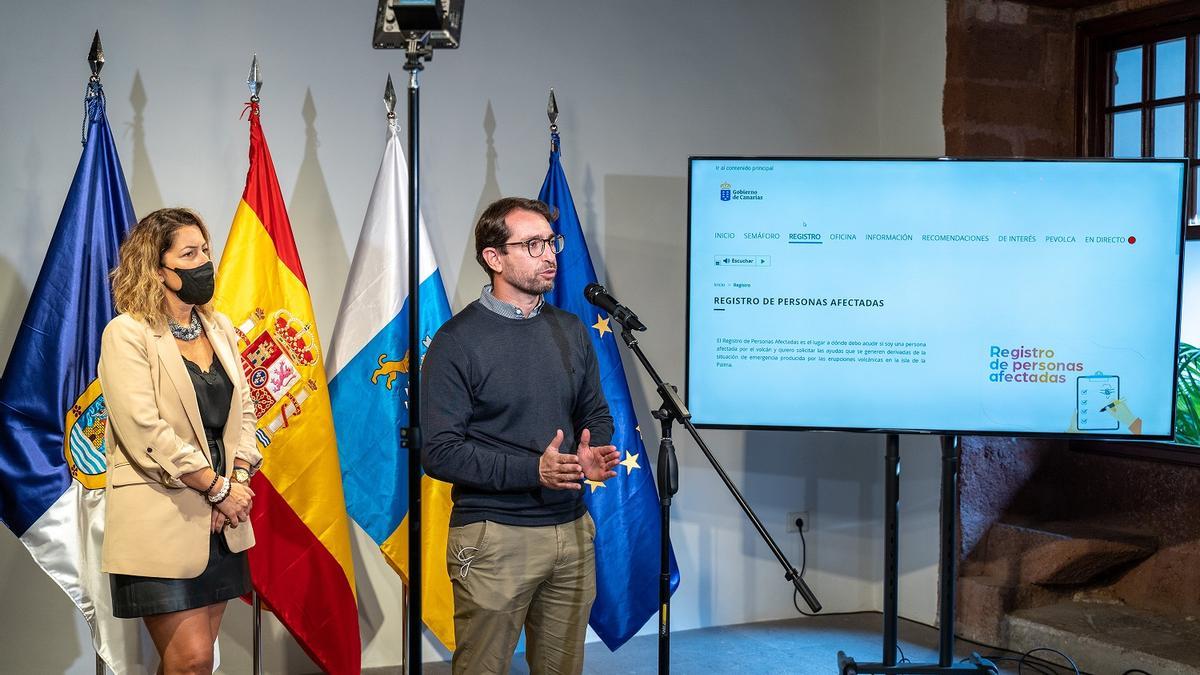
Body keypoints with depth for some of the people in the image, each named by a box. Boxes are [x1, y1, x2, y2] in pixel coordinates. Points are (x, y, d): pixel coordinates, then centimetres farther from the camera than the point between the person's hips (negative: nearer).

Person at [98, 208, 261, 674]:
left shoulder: (219, 328, 12)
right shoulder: (126, 334, -8)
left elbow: (243, 411, 13)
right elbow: (145, 431, -16)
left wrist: (239, 479, -4)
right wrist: (218, 487, -13)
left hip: (218, 522, 6)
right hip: (161, 522, -6)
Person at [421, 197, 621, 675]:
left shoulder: (571, 330, 9)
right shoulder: (458, 341, -9)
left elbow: (596, 414, 17)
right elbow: (439, 451, -14)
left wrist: (595, 453, -7)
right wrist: (533, 469, -23)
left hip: (572, 531, 5)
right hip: (495, 537, -5)